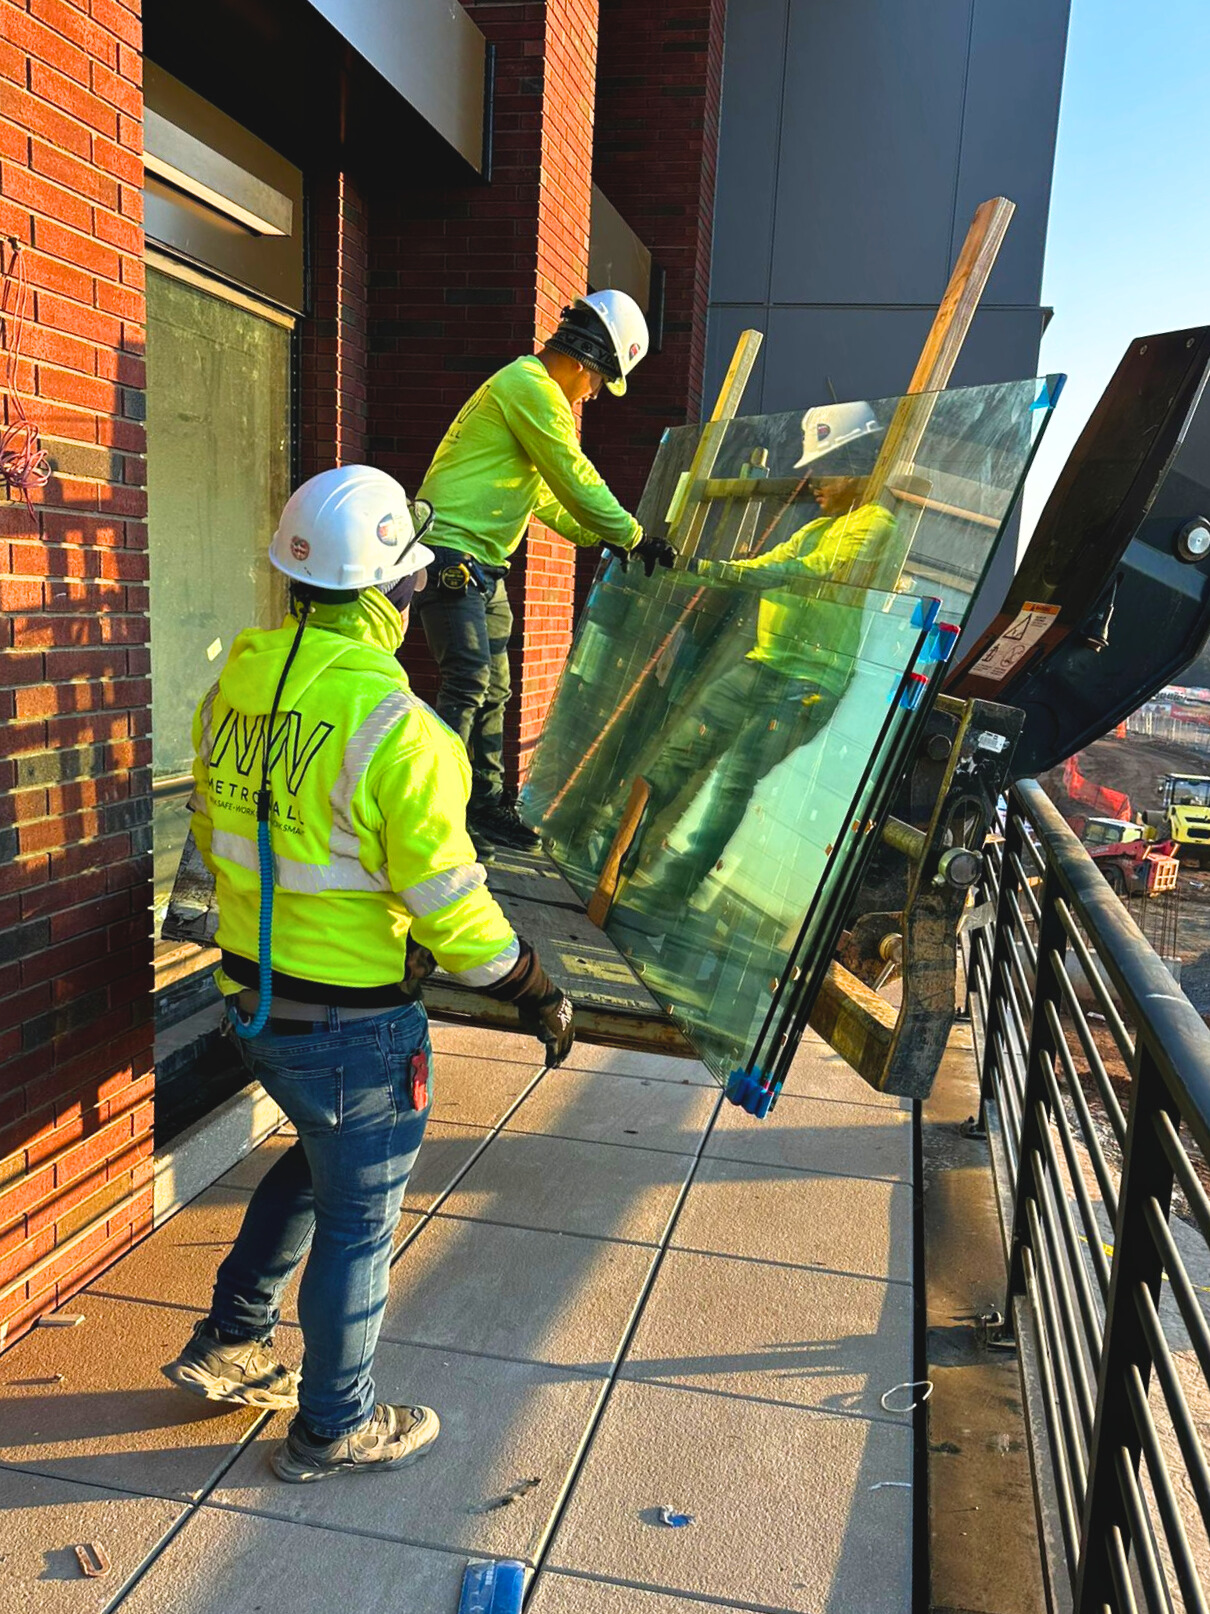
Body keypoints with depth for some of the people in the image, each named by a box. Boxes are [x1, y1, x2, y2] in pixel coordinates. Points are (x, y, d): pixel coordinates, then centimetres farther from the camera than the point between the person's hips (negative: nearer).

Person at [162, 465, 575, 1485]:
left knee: (318, 1158, 31)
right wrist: (534, 992, -8)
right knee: (358, 1219, 13)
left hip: (253, 997, 8)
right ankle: (336, 1428, 33)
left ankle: (229, 1343, 40)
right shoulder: (393, 728, -25)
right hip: (353, 1026, -7)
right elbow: (448, 903, -22)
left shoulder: (235, 689, -1)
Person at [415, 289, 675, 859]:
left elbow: (545, 493, 27)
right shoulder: (533, 388, -12)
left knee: (493, 689, 12)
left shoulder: (525, 386, 22)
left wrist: (598, 537, 23)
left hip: (480, 565, 11)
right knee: (467, 684, -14)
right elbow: (576, 481, -15)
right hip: (451, 552, -11)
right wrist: (633, 537, -6)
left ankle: (484, 806, 21)